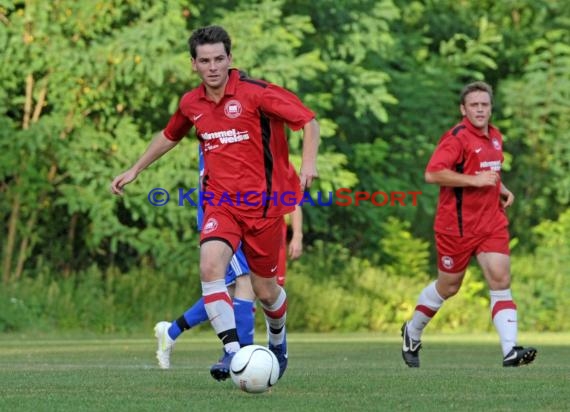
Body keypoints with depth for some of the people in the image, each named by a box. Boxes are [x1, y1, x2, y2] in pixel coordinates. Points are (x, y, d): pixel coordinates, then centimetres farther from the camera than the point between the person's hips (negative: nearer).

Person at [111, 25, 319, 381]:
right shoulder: (191, 104, 5)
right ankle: (233, 352, -28)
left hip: (263, 204, -3)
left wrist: (309, 161, -26)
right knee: (211, 265, -26)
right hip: (221, 202, 3)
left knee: (265, 290, 8)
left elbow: (308, 120, -11)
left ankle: (278, 339, 42)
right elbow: (169, 136, 27)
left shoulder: (255, 93, -12)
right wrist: (135, 170, 29)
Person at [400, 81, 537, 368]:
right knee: (448, 287, 8)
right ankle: (412, 333, 33)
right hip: (457, 225, -6)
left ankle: (510, 351, -18)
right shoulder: (457, 137, -13)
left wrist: (503, 190, 11)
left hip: (492, 223, 6)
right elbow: (432, 173, -25)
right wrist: (475, 180, -25)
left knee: (500, 280, -10)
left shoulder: (495, 137, 12)